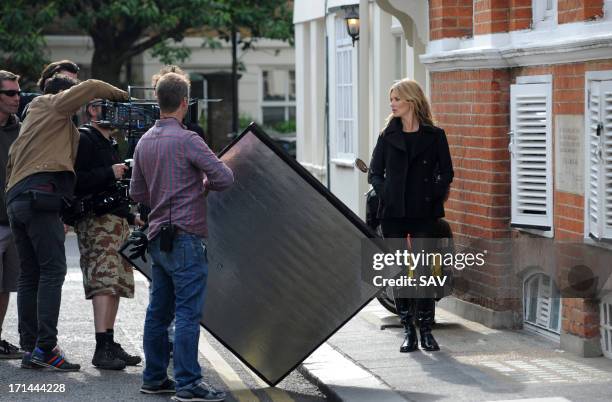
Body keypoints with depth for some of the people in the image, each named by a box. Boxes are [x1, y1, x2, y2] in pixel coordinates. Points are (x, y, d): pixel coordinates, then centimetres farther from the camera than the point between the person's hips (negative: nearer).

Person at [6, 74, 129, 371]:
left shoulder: (32, 117, 32)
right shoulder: (54, 105, 9)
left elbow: (11, 163, 29)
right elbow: (91, 88, -1)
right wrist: (121, 96, 15)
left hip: (15, 199, 9)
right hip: (40, 195, -9)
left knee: (30, 275, 8)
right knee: (53, 271, -13)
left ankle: (29, 348, 6)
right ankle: (45, 347, -21)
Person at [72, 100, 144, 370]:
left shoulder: (110, 142, 24)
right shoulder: (84, 139, -6)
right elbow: (74, 179, -18)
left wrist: (130, 216, 25)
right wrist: (109, 173, -18)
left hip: (117, 220, 10)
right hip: (96, 220, -10)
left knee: (117, 284, 8)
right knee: (104, 282, -17)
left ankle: (110, 344, 11)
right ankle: (102, 348, -20)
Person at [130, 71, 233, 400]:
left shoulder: (145, 142, 11)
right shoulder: (186, 139, -13)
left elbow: (137, 193, 18)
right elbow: (224, 177, -14)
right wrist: (203, 184, 5)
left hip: (158, 237, 8)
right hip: (185, 236, -8)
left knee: (158, 311, 13)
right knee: (188, 312, -7)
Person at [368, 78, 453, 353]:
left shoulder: (434, 135, 3)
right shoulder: (388, 136, 10)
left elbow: (446, 173, 5)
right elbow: (375, 173, 10)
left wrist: (433, 196, -7)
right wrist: (386, 194, -5)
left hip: (424, 214, -2)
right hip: (393, 213, 2)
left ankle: (426, 330, 3)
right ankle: (409, 331, 10)